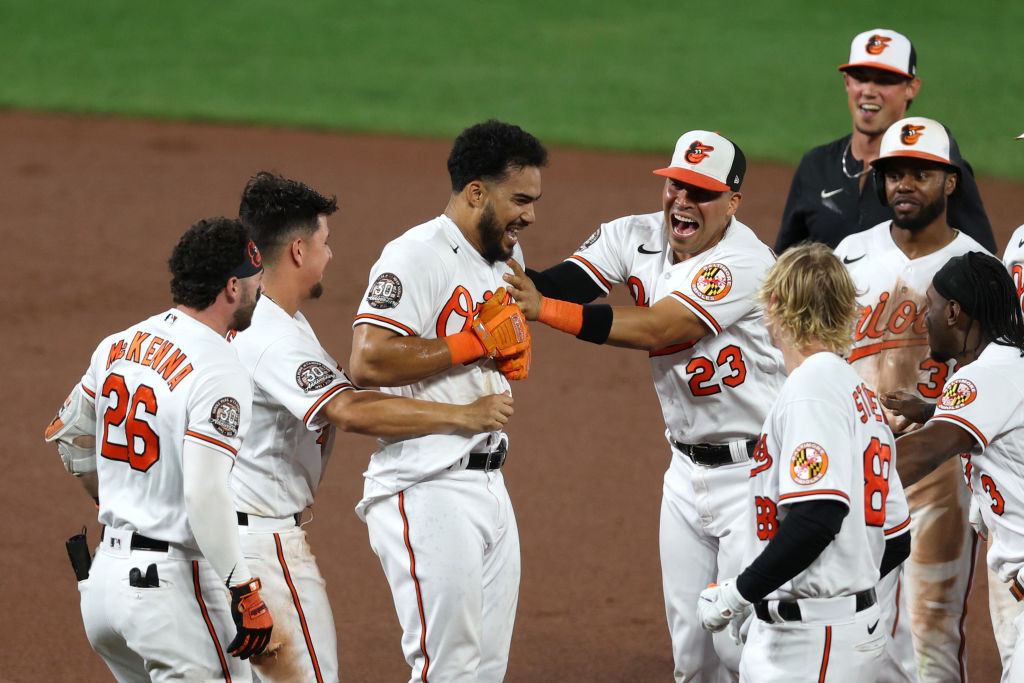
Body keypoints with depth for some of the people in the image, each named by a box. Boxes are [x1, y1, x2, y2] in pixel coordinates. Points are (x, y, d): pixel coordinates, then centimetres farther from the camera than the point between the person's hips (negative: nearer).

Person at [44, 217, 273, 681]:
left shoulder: (117, 347, 9)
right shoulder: (219, 372, -15)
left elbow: (65, 433, 24)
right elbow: (205, 495, -24)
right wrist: (247, 594, -20)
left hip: (104, 575, 8)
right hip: (172, 584, -8)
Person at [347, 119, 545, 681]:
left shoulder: (507, 257, 15)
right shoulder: (416, 256, -13)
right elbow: (368, 361, -24)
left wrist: (511, 347, 4)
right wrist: (477, 342, -18)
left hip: (489, 483, 9)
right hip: (427, 491, -9)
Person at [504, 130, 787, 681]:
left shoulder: (745, 262, -20)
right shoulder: (636, 237, 1)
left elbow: (657, 328, -28)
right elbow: (567, 281, -13)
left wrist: (543, 308, -33)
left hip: (754, 471, -7)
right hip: (687, 469, 7)